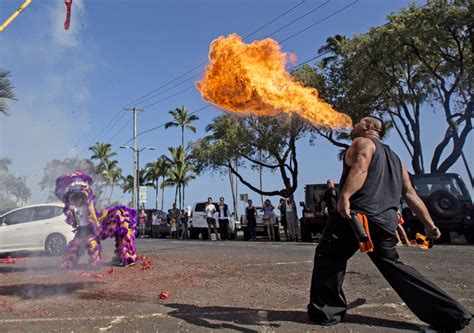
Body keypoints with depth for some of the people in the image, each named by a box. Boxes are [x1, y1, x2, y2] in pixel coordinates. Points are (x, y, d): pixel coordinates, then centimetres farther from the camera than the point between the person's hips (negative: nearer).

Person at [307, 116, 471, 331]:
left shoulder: (363, 142, 6)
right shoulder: (393, 157, 28)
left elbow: (360, 168, -18)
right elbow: (410, 193, 23)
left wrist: (345, 196, -31)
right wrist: (429, 224, 22)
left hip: (357, 214, -7)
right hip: (386, 222, 8)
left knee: (328, 256, 6)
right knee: (392, 266, 17)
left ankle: (327, 311, 2)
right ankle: (451, 314, 17)